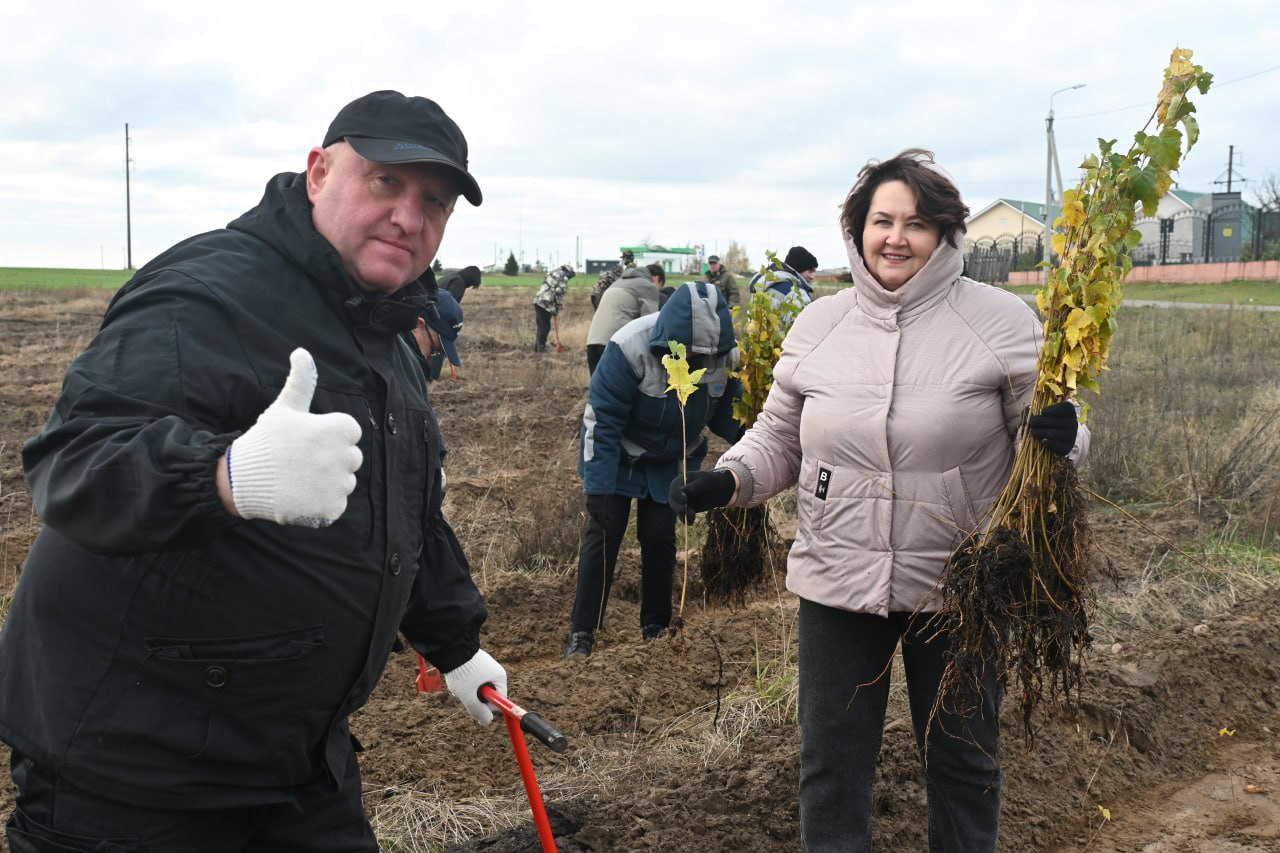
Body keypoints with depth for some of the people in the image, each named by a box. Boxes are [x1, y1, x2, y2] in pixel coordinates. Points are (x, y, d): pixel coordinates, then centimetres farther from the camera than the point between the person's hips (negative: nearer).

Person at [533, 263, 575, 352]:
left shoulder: (552, 273, 19)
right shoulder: (563, 278, -6)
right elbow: (559, 294, -12)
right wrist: (558, 309, 0)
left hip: (538, 301, 8)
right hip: (546, 304, -8)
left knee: (540, 326, 17)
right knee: (545, 327, -2)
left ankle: (537, 347, 22)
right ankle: (541, 348, -1)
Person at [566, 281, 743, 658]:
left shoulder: (726, 354, -20)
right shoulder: (631, 348, -33)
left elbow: (727, 414, -3)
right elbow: (600, 420, -26)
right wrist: (598, 487, -25)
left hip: (671, 462, 3)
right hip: (619, 454, -3)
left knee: (659, 537, 4)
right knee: (604, 533, -5)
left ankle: (656, 626, 21)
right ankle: (582, 633, 4)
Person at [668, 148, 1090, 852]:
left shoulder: (1000, 321, -7)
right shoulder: (817, 326, 2)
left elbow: (1043, 434, -2)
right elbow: (779, 441, 10)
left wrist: (1061, 438, -24)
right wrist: (727, 482, -7)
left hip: (958, 585, -2)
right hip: (837, 581, 2)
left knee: (964, 766, 18)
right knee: (831, 765, 14)